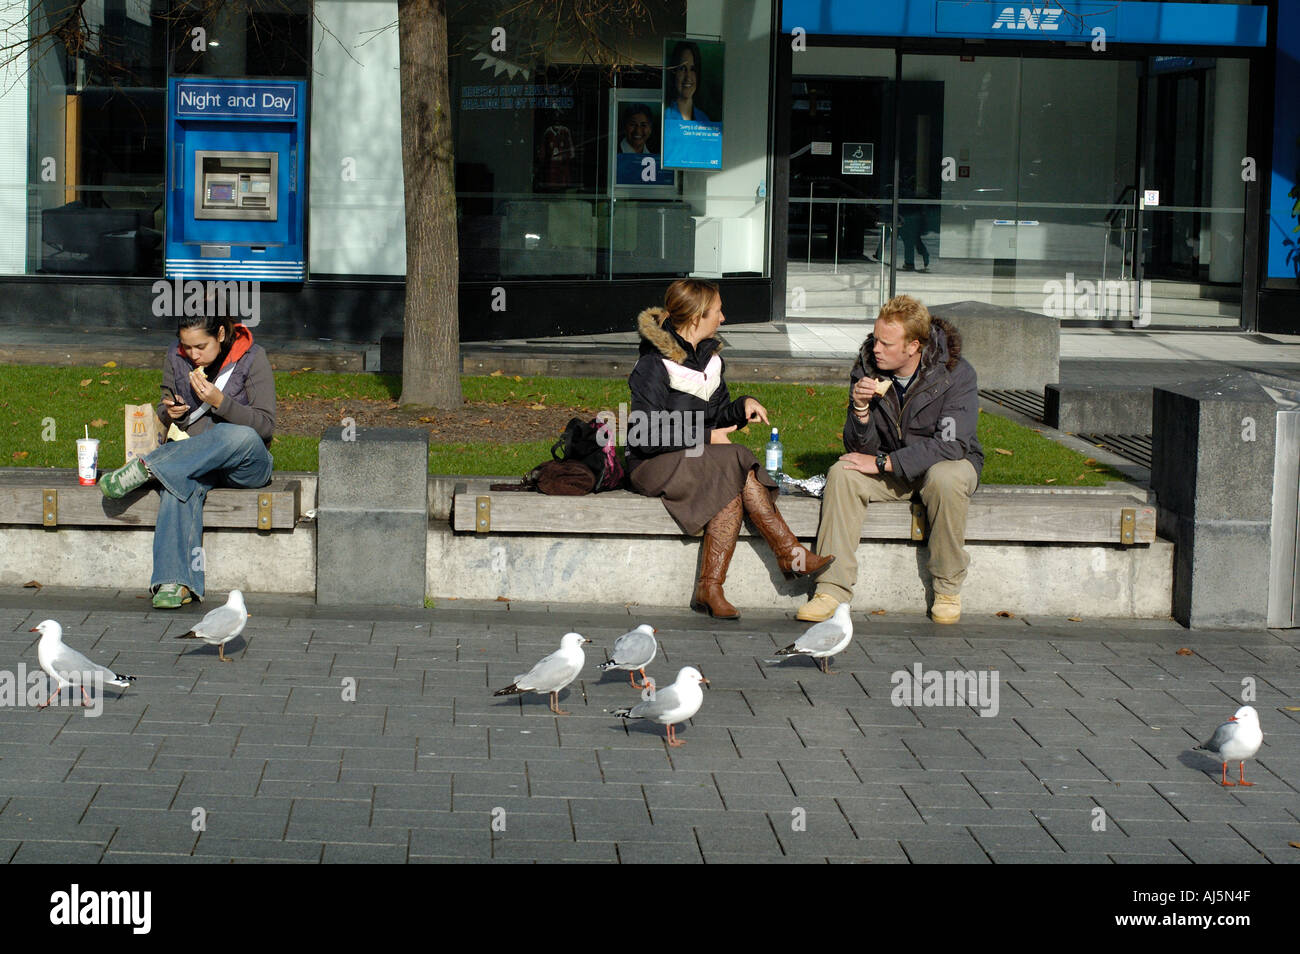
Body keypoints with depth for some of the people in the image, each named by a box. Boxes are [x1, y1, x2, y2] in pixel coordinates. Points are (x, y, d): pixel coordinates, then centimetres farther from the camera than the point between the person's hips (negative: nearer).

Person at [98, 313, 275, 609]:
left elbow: (266, 425, -11)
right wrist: (170, 412, -8)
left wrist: (219, 401, -23)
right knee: (179, 483, -36)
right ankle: (176, 582, -47)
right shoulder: (176, 359, 5)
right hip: (194, 460, 2)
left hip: (247, 464, -2)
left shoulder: (252, 358, -7)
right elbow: (165, 410, 17)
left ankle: (147, 467, -34)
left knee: (241, 435, -40)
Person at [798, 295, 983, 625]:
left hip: (949, 463, -3)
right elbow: (860, 449, -7)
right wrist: (860, 409, -29)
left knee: (945, 478, -37)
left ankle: (948, 589, -21)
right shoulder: (867, 369, -9)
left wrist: (882, 463, -29)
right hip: (890, 470, 3)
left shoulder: (956, 374, -19)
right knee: (842, 473, -24)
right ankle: (832, 589, -26)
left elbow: (952, 444, -27)